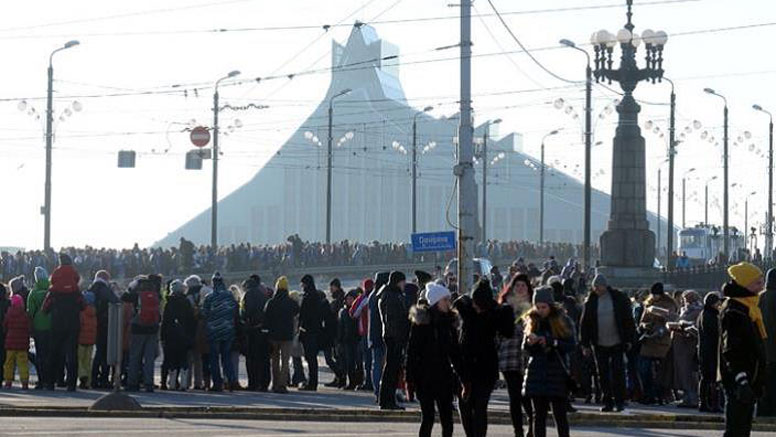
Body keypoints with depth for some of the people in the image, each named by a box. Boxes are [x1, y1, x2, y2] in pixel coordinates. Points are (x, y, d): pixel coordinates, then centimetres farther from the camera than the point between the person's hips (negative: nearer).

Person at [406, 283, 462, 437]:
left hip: (444, 376, 5)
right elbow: (412, 352, -9)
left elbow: (455, 351, 14)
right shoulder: (421, 321, -8)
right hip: (425, 378, -5)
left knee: (447, 419, 2)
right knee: (428, 418, -3)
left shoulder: (449, 321, 9)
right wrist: (410, 379, -14)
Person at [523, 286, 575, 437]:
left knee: (560, 414, 0)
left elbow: (570, 346, -8)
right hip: (537, 374, 3)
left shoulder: (563, 321, -1)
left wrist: (550, 342, -19)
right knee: (539, 415, 4)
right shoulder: (532, 321, 7)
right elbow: (527, 349, 7)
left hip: (557, 374, -3)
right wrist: (529, 342, -16)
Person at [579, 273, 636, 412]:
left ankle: (619, 401, 3)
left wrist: (629, 340, -2)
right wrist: (585, 344, 2)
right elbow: (584, 323, 6)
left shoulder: (619, 298, -3)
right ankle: (608, 402, 10)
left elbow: (628, 320, 2)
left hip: (617, 343, -2)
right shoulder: (590, 301, 2)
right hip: (599, 344, 2)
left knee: (617, 372, -5)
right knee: (603, 374, 4)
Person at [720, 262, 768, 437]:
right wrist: (741, 380, -30)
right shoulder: (733, 311, -16)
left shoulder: (749, 308, 17)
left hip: (748, 378, 11)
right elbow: (731, 350, -22)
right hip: (738, 382, -11)